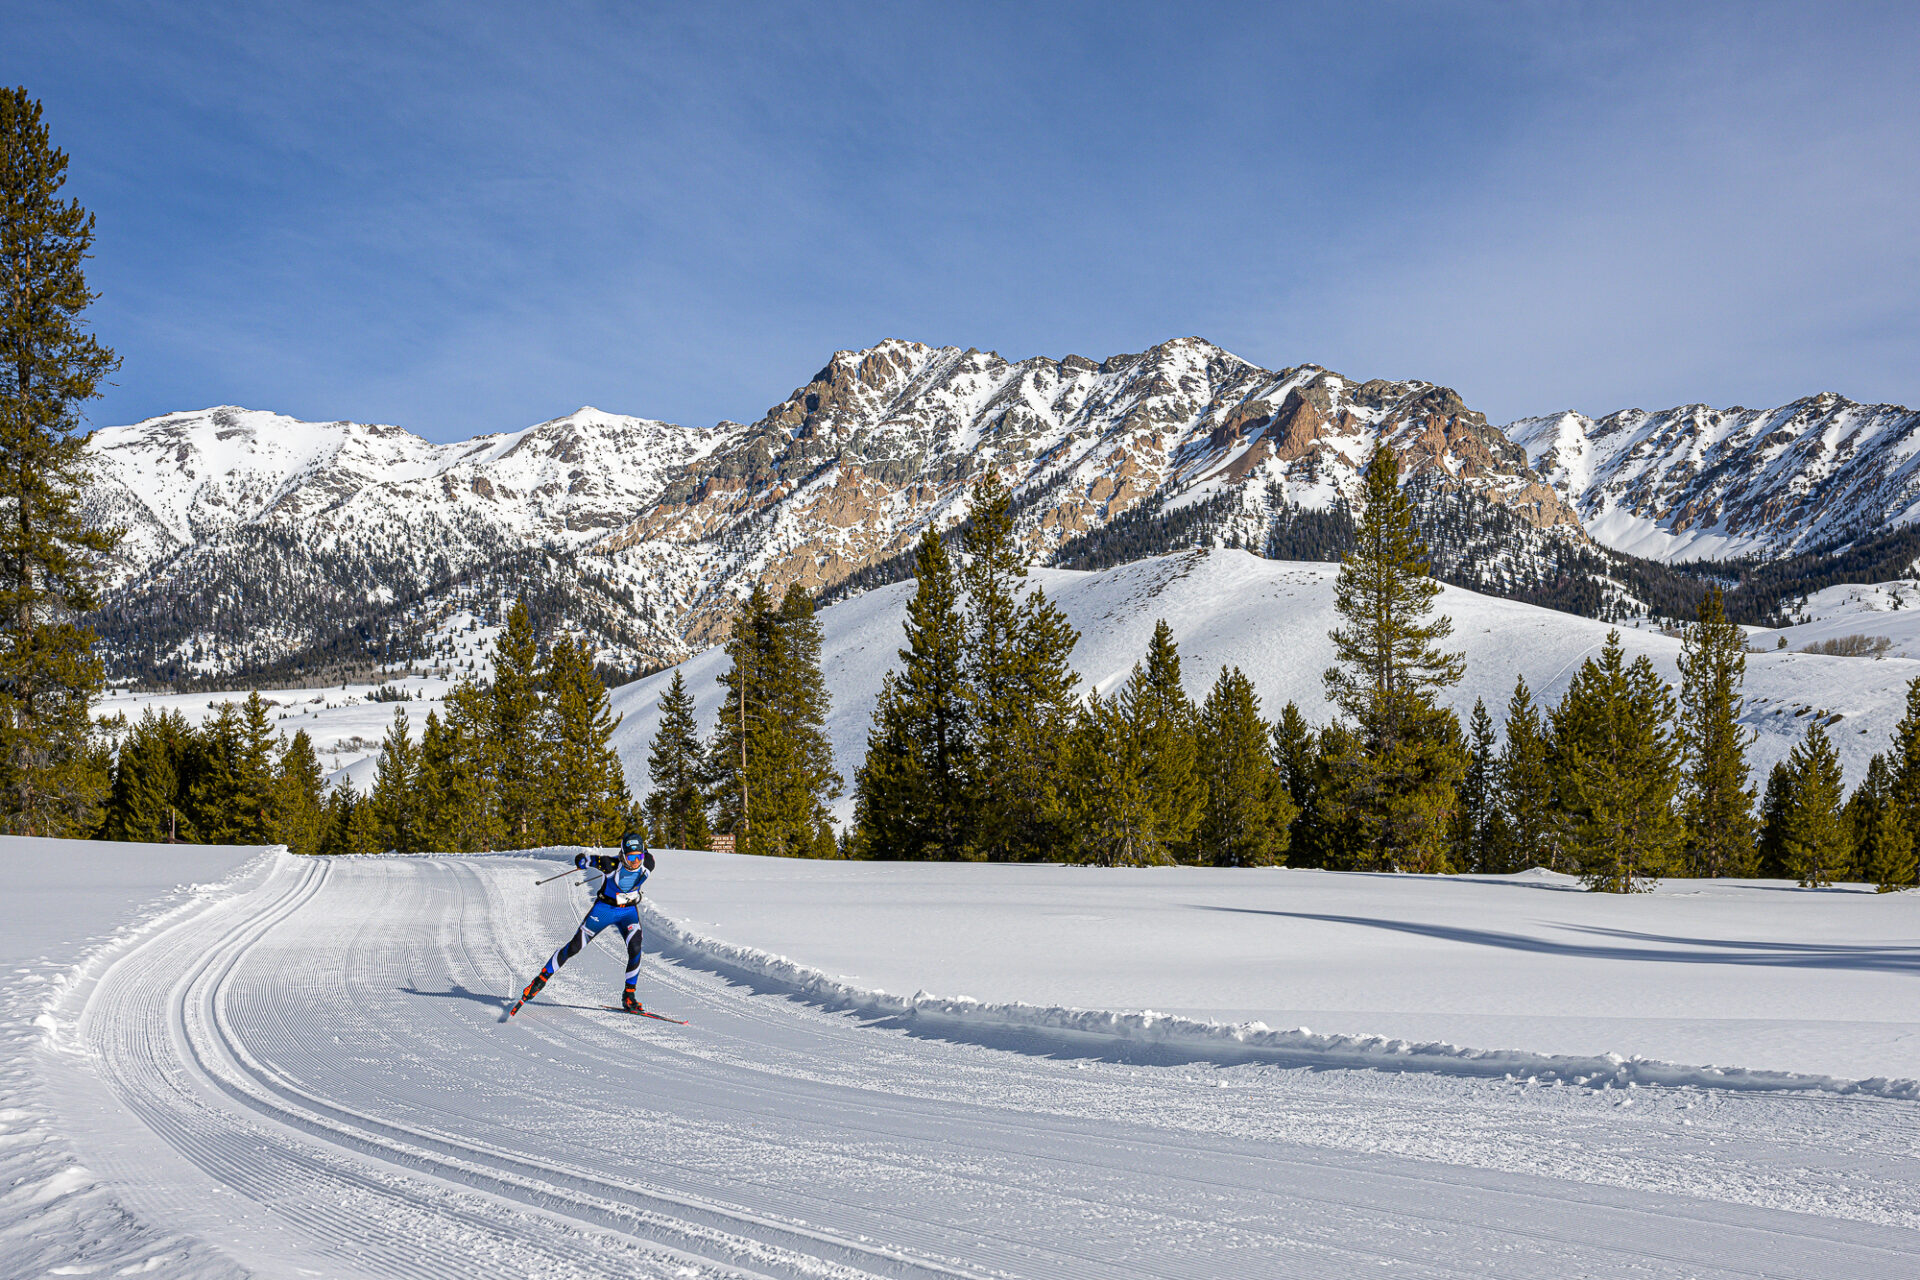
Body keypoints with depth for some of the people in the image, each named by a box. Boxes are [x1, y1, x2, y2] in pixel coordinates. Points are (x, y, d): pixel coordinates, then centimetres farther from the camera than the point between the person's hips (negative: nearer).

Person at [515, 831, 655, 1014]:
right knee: (575, 947, -1)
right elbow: (579, 859, -20)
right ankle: (542, 978, 17)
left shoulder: (647, 864, -18)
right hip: (604, 908, -2)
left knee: (635, 948, -19)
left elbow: (647, 854, 7)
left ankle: (629, 997, -7)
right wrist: (598, 862, -33)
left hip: (629, 911, 2)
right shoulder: (612, 864, -26)